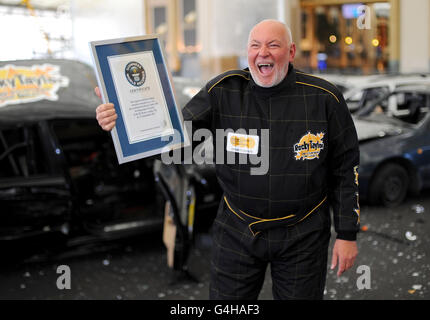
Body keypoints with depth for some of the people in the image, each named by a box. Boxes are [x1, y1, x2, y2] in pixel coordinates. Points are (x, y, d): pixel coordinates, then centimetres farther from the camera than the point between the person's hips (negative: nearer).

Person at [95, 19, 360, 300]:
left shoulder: (324, 98, -8)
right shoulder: (223, 92, -6)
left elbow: (345, 169, -2)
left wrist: (347, 234, -1)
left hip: (302, 236, -1)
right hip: (237, 232, 2)